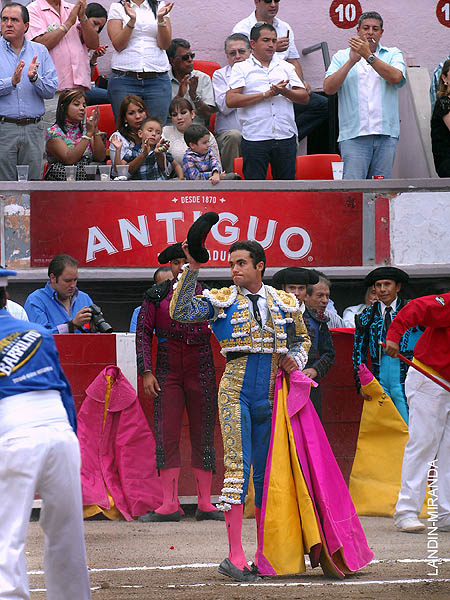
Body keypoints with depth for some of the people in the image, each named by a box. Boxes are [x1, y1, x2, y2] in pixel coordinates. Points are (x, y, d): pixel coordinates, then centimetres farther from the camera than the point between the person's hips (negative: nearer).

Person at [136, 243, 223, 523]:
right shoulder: (157, 295, 5)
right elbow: (143, 332, 4)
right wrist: (146, 371, -4)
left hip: (201, 371, 1)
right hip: (167, 371, -1)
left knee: (203, 434, 2)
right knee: (166, 435, -5)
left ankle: (205, 503, 6)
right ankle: (170, 504, -4)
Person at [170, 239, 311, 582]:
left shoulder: (286, 303, 10)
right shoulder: (222, 300, 2)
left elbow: (302, 338, 24)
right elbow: (180, 312, -11)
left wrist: (296, 360, 3)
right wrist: (192, 270, -15)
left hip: (269, 395, 3)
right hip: (236, 390, -3)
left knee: (266, 471, 6)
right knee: (238, 465, -13)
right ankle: (235, 557, -14)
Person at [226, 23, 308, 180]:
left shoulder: (286, 67, 17)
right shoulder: (241, 68, 6)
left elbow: (304, 97, 12)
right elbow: (231, 101, -8)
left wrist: (284, 92, -9)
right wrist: (266, 94, -11)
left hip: (286, 137, 3)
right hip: (254, 139, -3)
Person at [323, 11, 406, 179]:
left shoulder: (393, 55, 14)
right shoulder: (342, 57, 13)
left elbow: (396, 77, -7)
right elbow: (328, 88, -1)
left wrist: (368, 55, -13)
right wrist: (351, 61, -10)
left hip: (386, 134, 1)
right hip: (354, 134, -1)